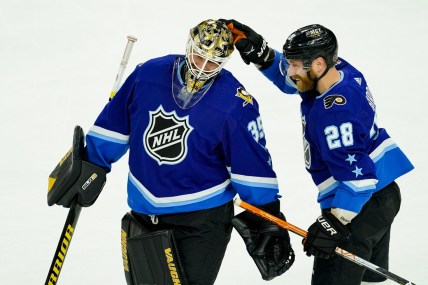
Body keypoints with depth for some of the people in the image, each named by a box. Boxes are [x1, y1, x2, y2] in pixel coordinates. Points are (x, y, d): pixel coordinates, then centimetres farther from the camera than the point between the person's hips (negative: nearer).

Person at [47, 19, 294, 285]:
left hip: (202, 220, -4)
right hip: (144, 213, 4)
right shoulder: (147, 75, -7)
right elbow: (113, 126, 6)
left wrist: (267, 227, -9)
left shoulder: (235, 105, -16)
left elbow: (252, 169, -10)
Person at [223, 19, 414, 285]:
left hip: (360, 204, -10)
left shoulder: (334, 112, -29)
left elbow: (357, 175, -30)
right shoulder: (341, 71, -2)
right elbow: (288, 78, 15)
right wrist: (258, 51, 0)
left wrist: (334, 222, -28)